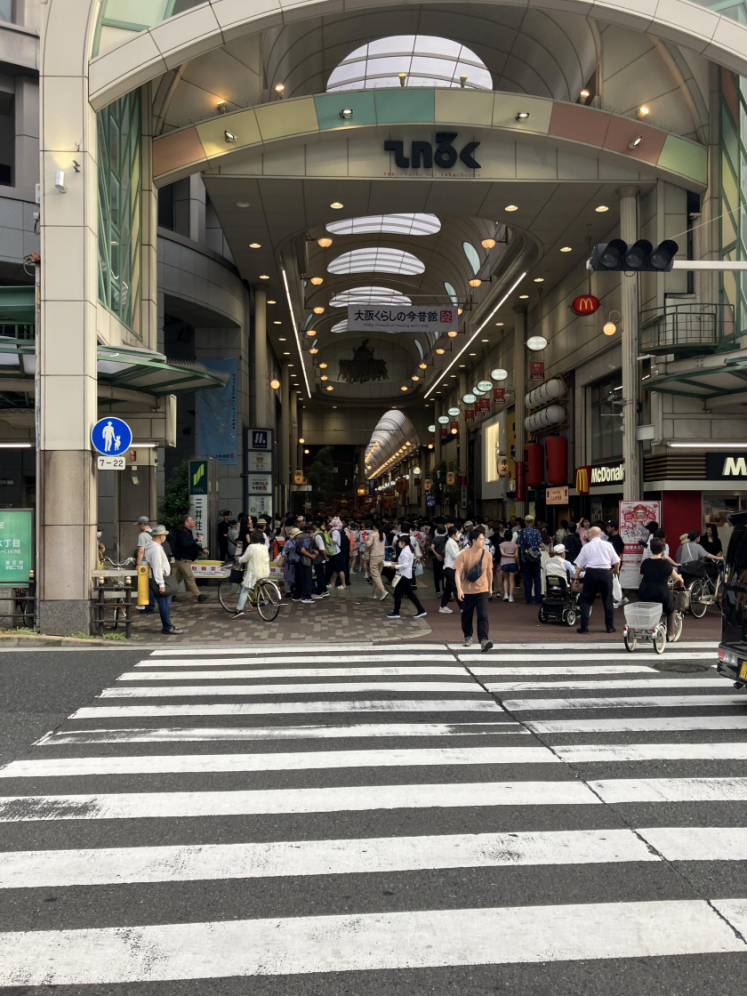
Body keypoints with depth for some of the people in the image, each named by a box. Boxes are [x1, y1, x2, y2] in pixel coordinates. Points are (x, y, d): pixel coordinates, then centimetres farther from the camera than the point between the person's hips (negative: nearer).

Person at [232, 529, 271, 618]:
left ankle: (239, 609, -10)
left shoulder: (251, 547, -12)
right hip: (265, 573, 6)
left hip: (254, 573, -6)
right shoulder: (265, 547, 7)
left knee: (245, 590, -2)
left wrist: (238, 559, 13)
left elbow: (244, 559, -9)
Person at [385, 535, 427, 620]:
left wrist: (395, 566, -19)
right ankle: (421, 610, 14)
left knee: (397, 593, 0)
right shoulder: (409, 549, 12)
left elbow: (405, 565, -24)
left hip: (404, 575, -10)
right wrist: (399, 563, 12)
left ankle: (396, 613, 7)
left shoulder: (405, 551, -18)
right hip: (408, 575, 10)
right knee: (410, 593, 14)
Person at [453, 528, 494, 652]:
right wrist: (459, 589, -23)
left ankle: (484, 641, -19)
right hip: (467, 590, -1)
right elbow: (457, 572, -14)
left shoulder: (487, 555, -3)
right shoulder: (464, 554, -12)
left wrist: (490, 587, 19)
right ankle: (468, 636, 36)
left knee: (483, 615, -12)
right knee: (466, 615, 14)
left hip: (482, 590, 1)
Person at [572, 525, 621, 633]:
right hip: (606, 573, 1)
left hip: (591, 573, -1)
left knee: (586, 600, 6)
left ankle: (584, 626, -2)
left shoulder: (587, 546, 4)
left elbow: (579, 565, 5)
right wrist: (616, 570, 27)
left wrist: (576, 578, 14)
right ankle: (610, 626, 16)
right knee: (607, 600, 12)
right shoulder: (608, 545, 6)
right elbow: (617, 562, 7)